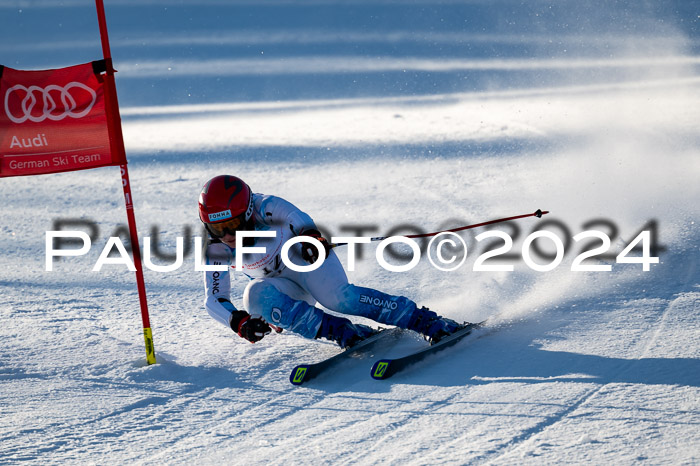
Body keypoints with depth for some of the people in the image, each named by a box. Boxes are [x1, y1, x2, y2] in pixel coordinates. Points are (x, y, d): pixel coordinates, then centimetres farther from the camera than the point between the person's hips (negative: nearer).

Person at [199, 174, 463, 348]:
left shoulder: (264, 208, -29)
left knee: (338, 297, -32)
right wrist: (238, 321, -35)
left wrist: (310, 236, -65)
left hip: (304, 258, -4)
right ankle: (345, 333, -30)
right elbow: (214, 300, -15)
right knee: (256, 297, -31)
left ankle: (433, 324, -30)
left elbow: (297, 218, -43)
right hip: (278, 284, 4)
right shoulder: (215, 251, -18)